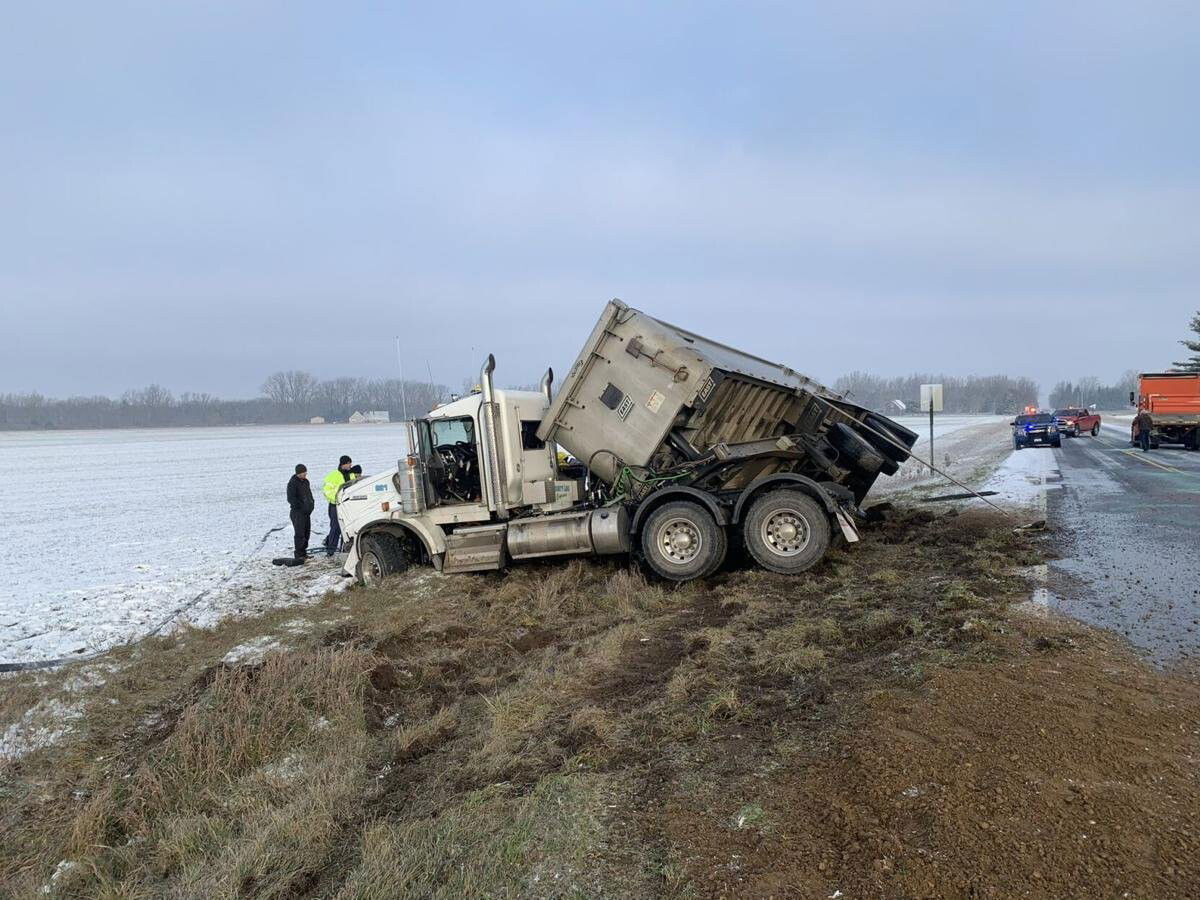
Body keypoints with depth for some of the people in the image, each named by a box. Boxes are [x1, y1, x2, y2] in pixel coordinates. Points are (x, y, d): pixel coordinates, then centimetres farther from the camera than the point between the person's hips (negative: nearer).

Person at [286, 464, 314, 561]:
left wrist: (311, 505, 9)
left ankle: (303, 552, 21)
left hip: (307, 512, 8)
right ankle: (299, 554, -5)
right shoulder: (292, 483, -11)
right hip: (298, 512, -8)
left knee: (307, 532, 11)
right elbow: (291, 499, -16)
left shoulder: (305, 481, 13)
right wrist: (301, 507, -17)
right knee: (300, 533, -9)